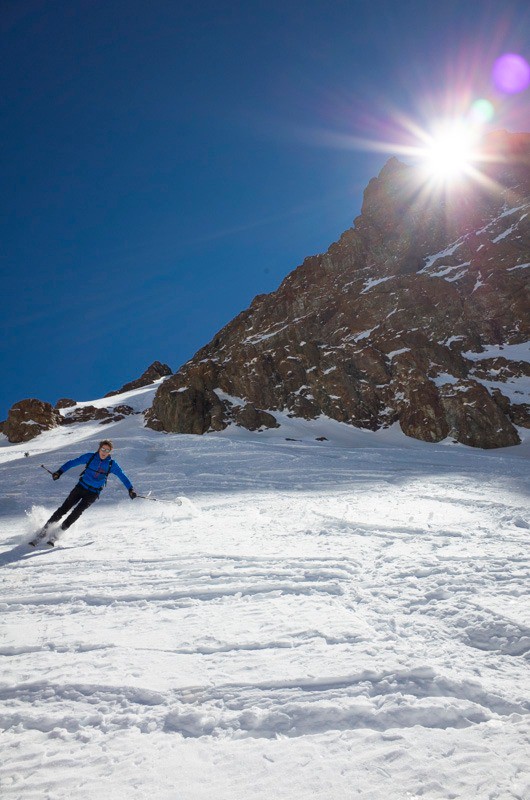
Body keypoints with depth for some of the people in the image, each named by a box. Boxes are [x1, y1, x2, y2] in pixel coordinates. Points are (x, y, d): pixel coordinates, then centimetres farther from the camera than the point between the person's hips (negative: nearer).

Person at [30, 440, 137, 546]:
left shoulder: (112, 464, -4)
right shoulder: (90, 457, -4)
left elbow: (122, 476, 0)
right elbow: (73, 462, 0)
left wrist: (130, 489, -9)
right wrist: (59, 472, -11)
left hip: (93, 494, -1)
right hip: (81, 487, 1)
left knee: (77, 511, -18)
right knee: (63, 509, -5)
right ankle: (43, 531, 7)